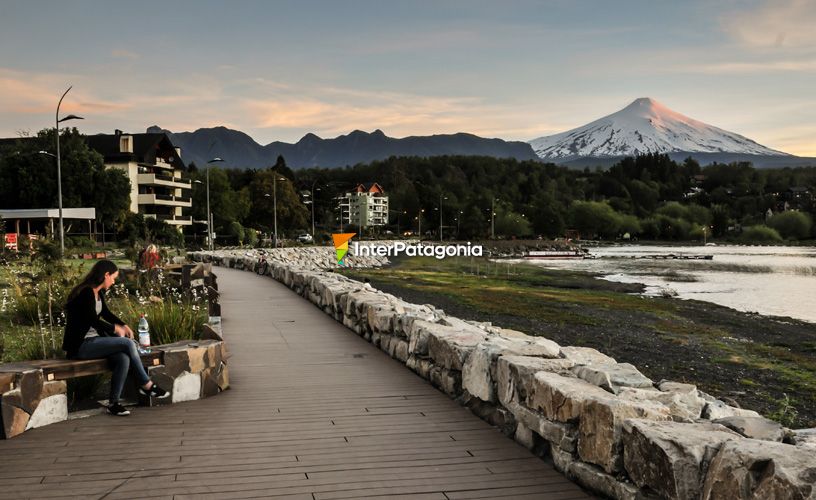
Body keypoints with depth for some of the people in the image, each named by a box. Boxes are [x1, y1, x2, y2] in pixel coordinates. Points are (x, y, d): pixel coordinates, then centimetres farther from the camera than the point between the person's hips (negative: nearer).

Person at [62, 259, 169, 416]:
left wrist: (124, 325, 10)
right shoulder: (86, 292, -16)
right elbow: (93, 321, -20)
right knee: (128, 344, -20)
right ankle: (147, 385, -6)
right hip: (81, 345, -9)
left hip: (93, 340, 9)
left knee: (124, 359, -19)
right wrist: (116, 329, -7)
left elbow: (106, 313, 25)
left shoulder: (98, 293, 12)